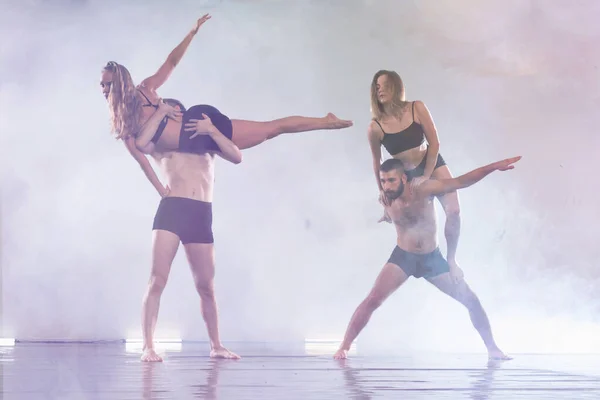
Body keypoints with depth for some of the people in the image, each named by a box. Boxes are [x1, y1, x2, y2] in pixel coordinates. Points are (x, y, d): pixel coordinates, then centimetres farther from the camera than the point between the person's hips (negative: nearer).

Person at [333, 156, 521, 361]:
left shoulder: (425, 190, -21)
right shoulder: (385, 202, -15)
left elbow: (462, 181, -20)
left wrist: (494, 166, -24)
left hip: (432, 258, 1)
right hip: (403, 257, -1)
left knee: (472, 301, 2)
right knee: (372, 300, -19)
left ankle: (492, 348, 18)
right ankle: (344, 346, -11)